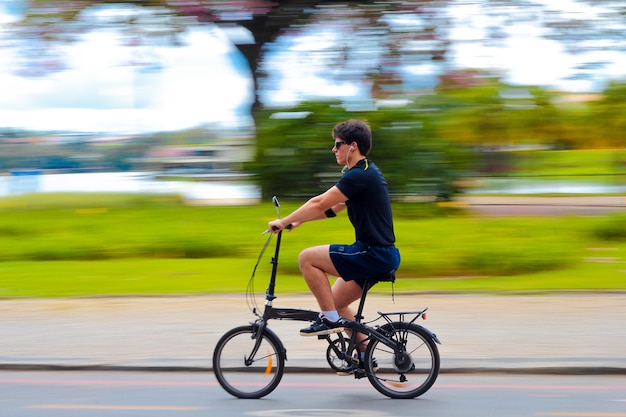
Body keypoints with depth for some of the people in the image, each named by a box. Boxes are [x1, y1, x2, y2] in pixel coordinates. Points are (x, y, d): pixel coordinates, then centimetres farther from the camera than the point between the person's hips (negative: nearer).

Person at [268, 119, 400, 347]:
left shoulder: (360, 175, -16)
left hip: (375, 255, -10)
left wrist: (284, 222, -7)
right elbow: (333, 207, 22)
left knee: (307, 258, -10)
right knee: (336, 301, 17)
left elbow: (320, 203, -16)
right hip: (380, 253, 10)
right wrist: (297, 221, 16)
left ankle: (330, 319, -5)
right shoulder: (366, 172, 16)